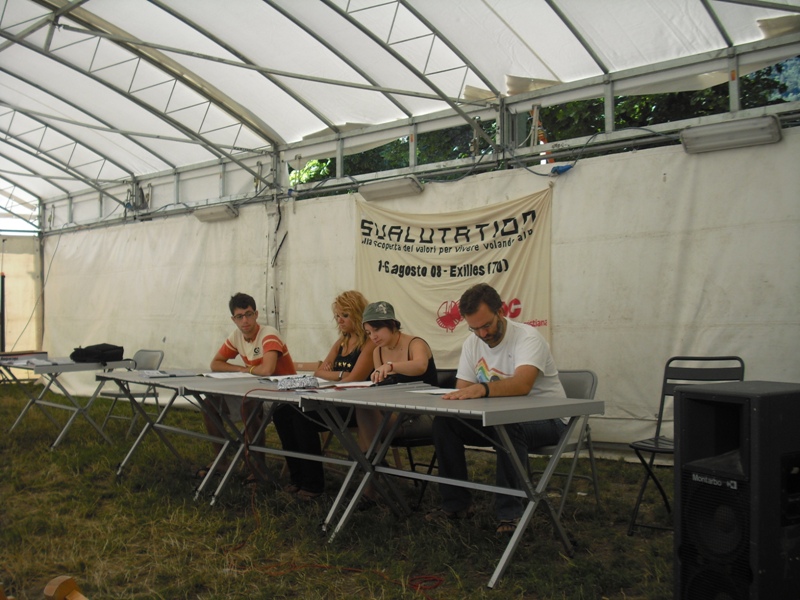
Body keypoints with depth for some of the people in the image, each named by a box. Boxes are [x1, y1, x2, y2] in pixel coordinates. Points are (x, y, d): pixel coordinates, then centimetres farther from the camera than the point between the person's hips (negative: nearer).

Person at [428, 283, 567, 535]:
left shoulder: (527, 337, -20)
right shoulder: (472, 344, 3)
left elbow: (522, 384, -40)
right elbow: (463, 389, 1)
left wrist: (482, 389, -56)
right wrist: (460, 396, -24)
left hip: (545, 418, -6)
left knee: (507, 426, -38)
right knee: (443, 422, -12)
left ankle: (510, 512, -23)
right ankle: (456, 503, -1)